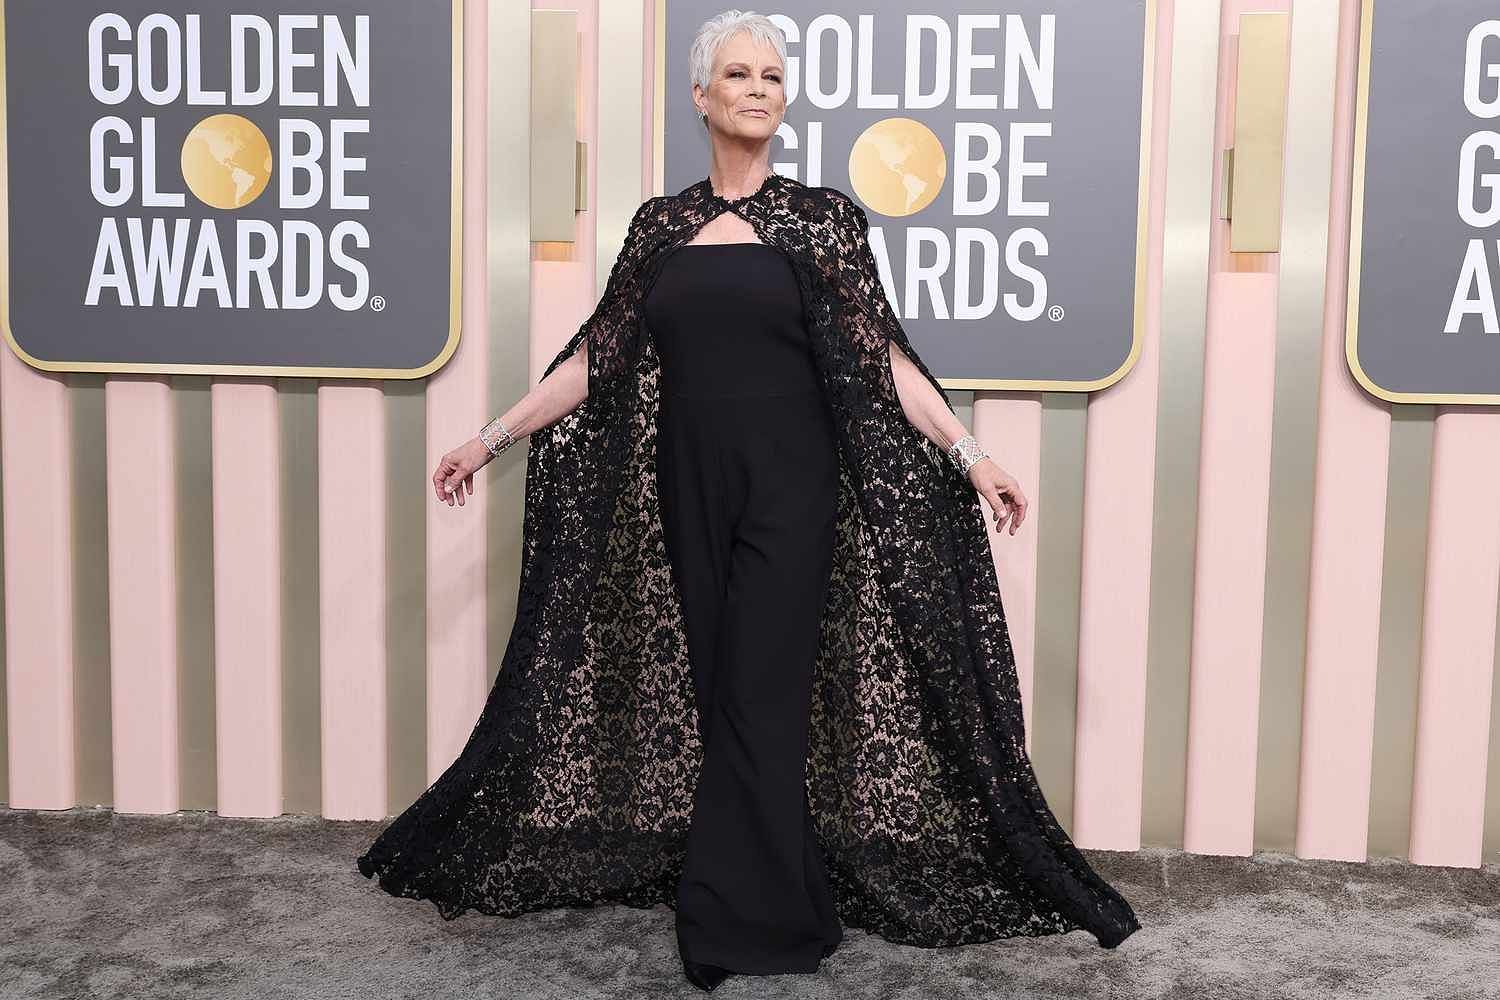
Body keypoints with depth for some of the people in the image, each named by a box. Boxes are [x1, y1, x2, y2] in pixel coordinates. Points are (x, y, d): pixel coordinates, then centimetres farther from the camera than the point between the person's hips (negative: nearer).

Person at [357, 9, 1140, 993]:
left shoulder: (821, 215, 0)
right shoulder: (662, 223, 8)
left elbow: (883, 356, -3)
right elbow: (596, 358, 10)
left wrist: (971, 454, -12)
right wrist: (490, 437, 9)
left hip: (789, 491, -3)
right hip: (689, 489, 4)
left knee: (759, 698, -4)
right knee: (720, 693, 8)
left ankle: (738, 920, 9)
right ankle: (785, 905, 22)